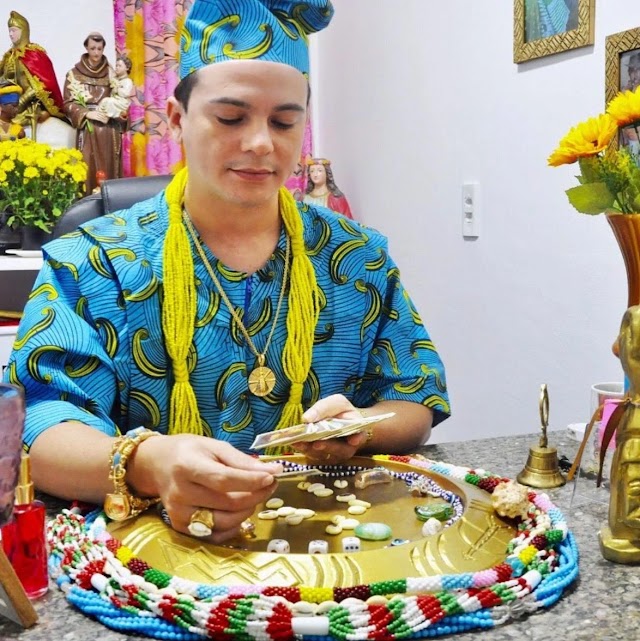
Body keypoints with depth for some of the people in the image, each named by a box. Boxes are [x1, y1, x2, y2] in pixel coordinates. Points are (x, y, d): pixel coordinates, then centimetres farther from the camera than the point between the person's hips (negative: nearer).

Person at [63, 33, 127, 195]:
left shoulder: (111, 73, 10)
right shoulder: (75, 74, 4)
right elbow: (68, 103, 1)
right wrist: (87, 113, -13)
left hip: (110, 130, 2)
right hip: (87, 130, -2)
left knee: (110, 167, 0)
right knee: (90, 168, -7)